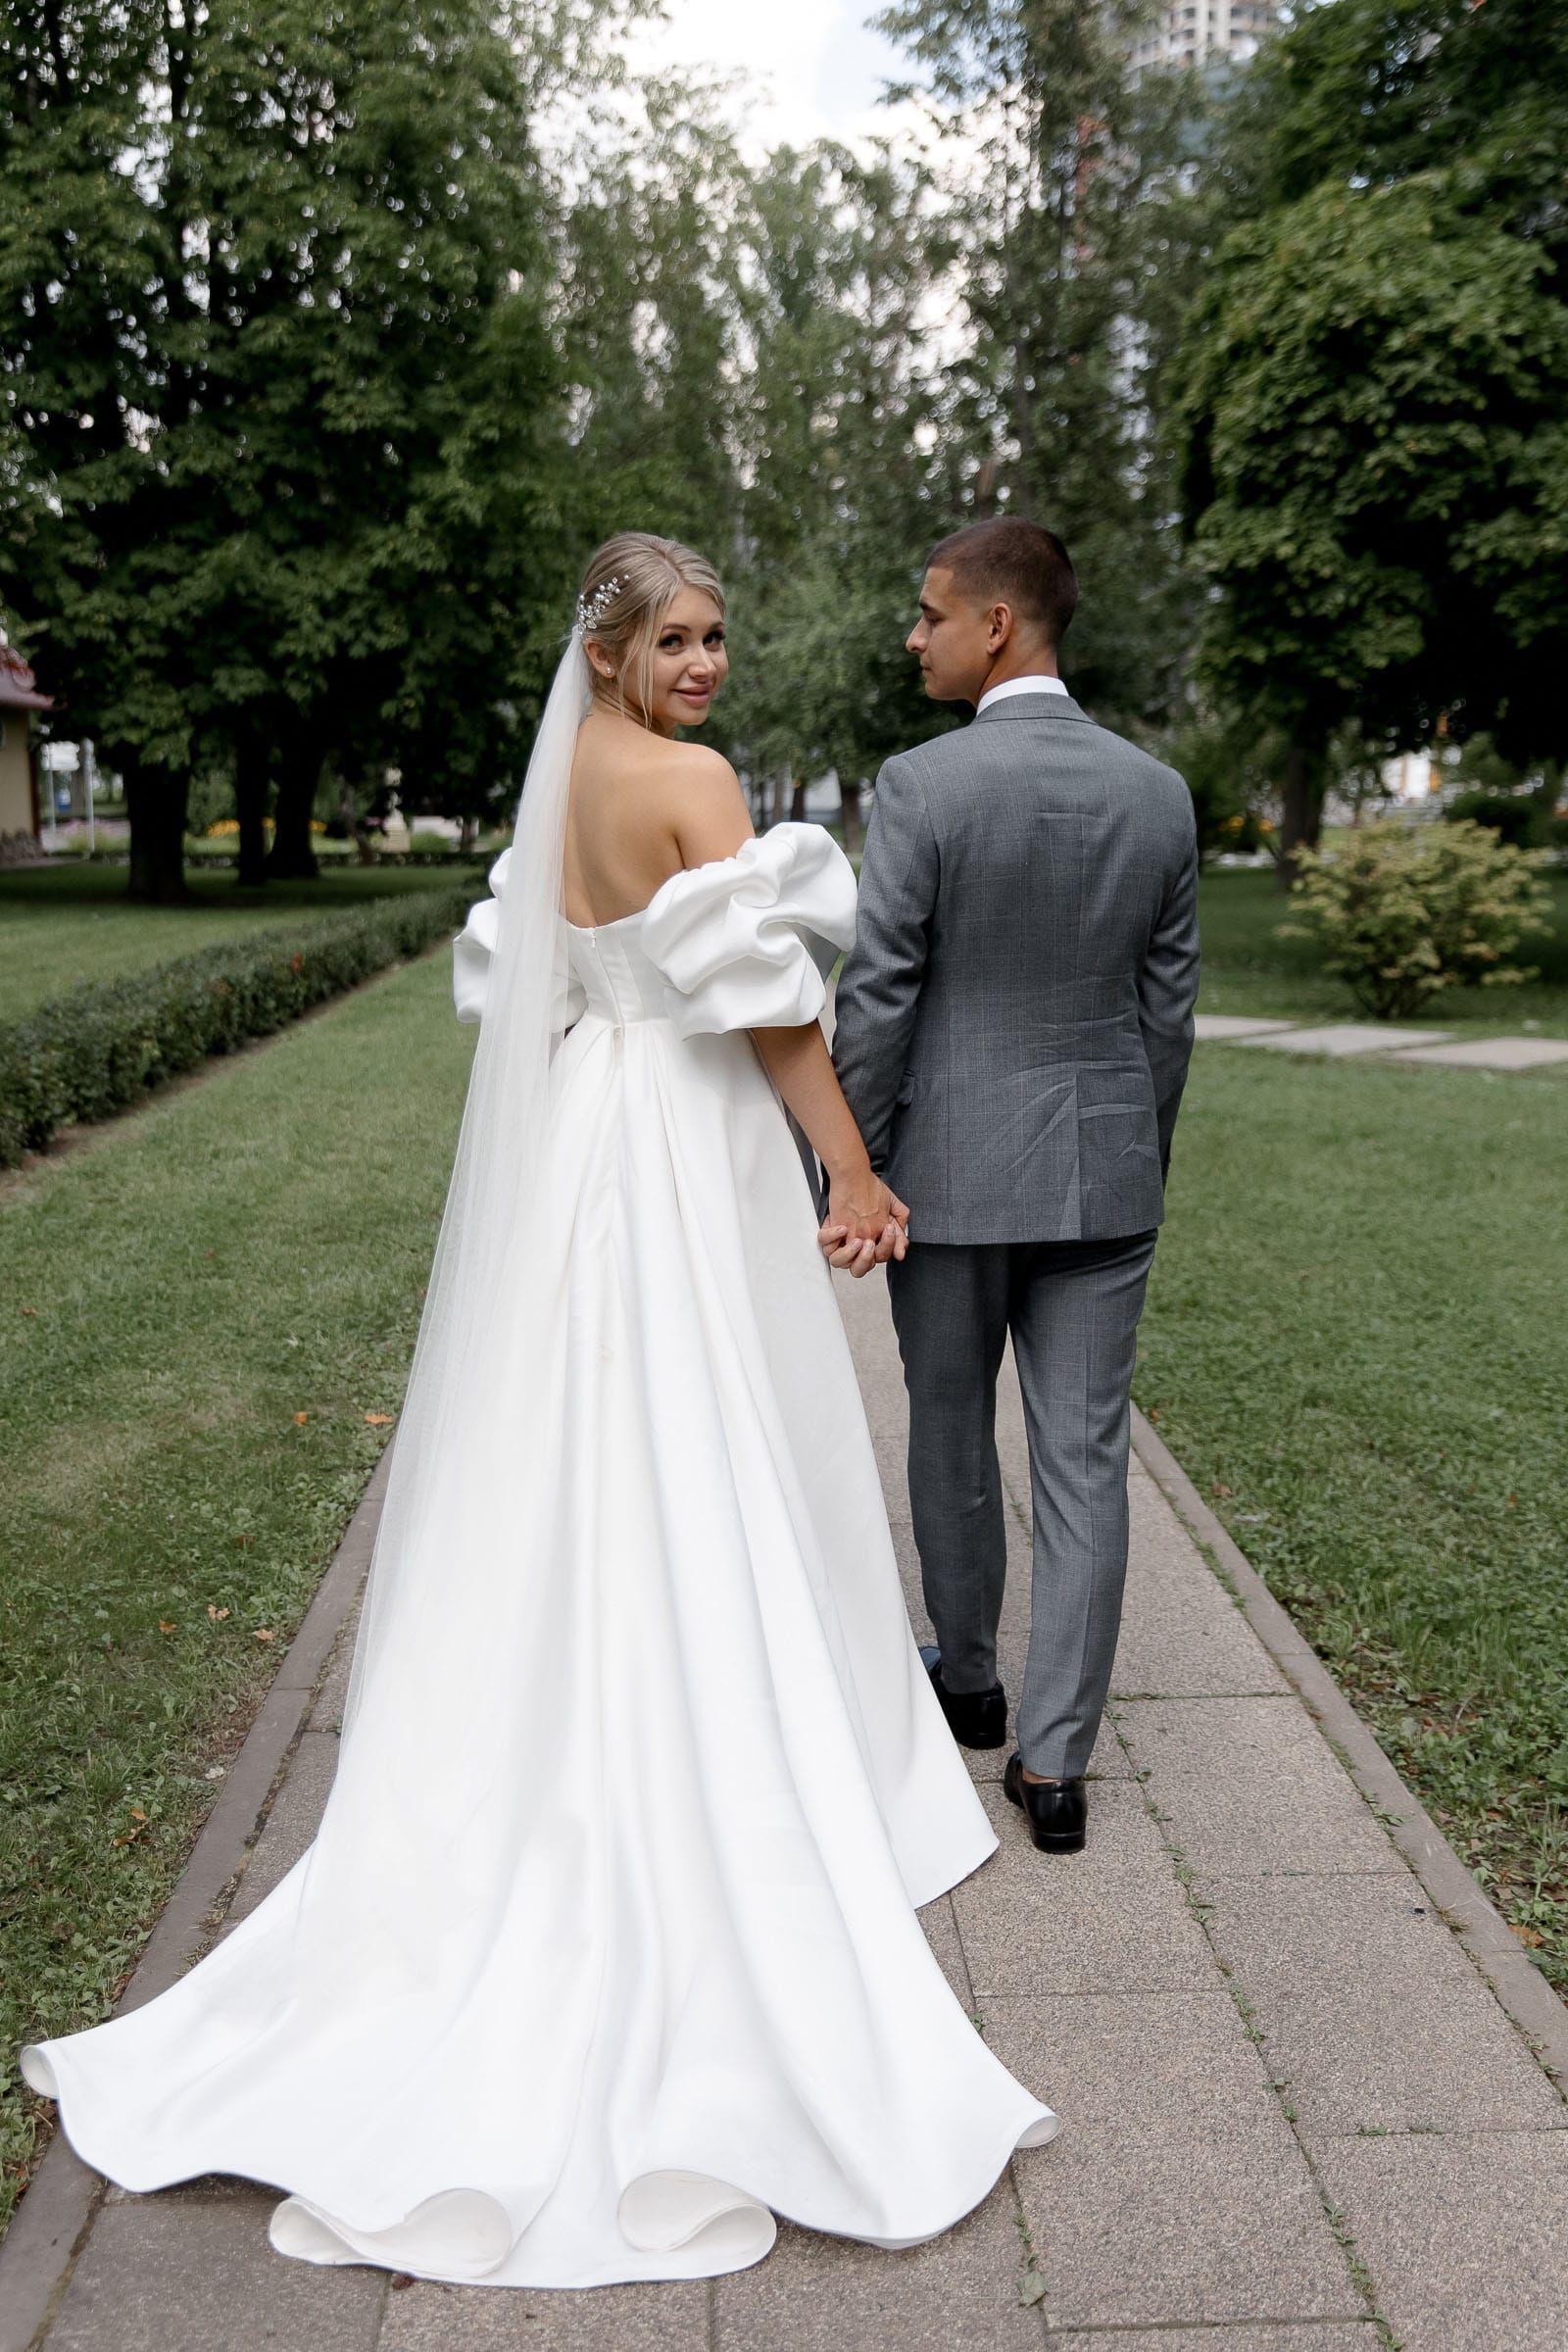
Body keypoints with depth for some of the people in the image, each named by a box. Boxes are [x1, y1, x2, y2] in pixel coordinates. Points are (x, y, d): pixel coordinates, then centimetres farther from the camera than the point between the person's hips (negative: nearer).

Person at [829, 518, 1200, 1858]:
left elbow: (877, 1002, -13)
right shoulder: (1159, 793, 2)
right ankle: (1054, 1763, 10)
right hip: (1104, 1170, 3)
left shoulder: (921, 786, -12)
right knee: (1085, 1465, 6)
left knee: (952, 1436, 17)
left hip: (953, 1169, -3)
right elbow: (1169, 1007, 6)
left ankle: (968, 1683, 36)